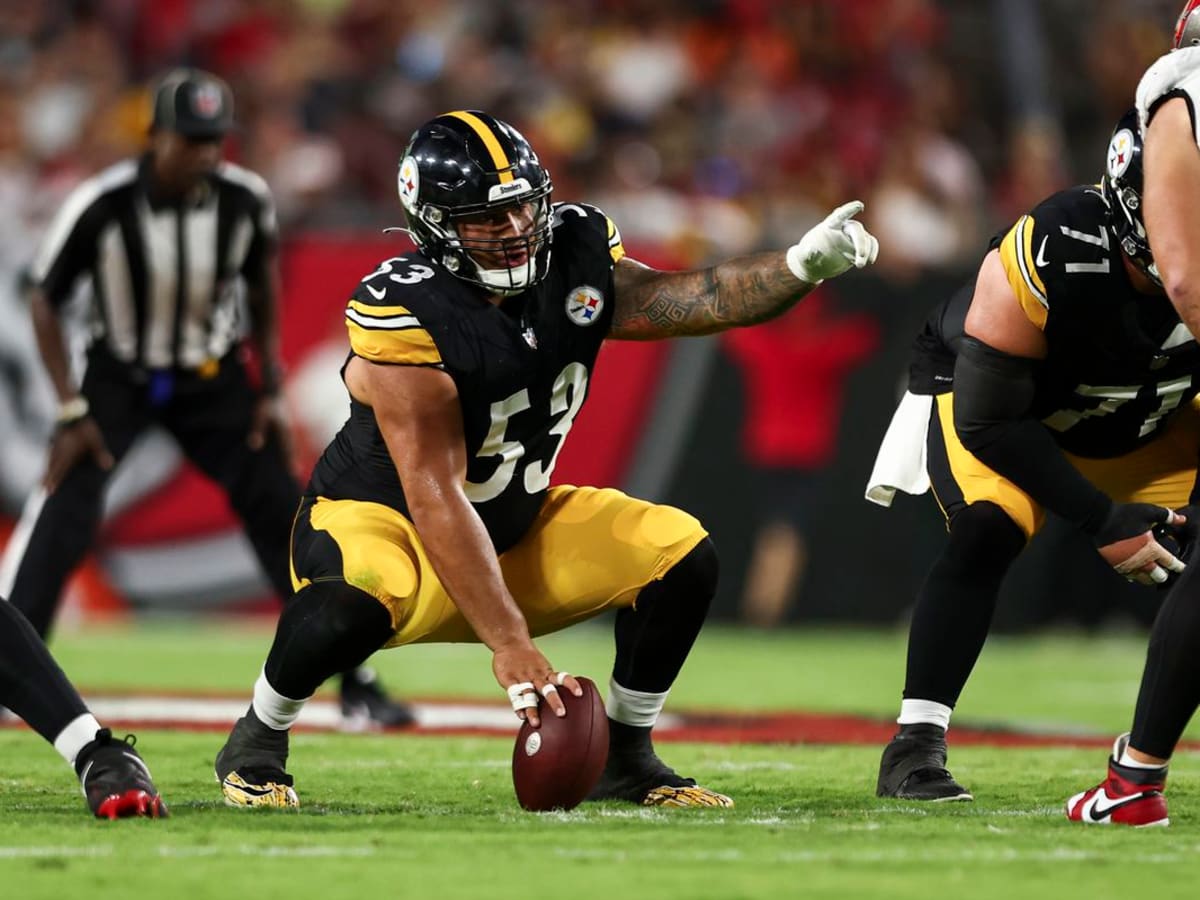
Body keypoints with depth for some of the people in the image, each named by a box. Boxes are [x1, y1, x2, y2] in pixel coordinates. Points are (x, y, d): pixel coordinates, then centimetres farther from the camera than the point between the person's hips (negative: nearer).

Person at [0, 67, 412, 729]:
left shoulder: (245, 198, -17)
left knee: (284, 517, -4)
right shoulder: (102, 204, -26)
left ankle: (355, 685, 6)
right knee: (62, 513, -19)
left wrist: (271, 388, 3)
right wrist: (71, 410, -15)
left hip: (211, 379, 2)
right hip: (118, 377, -2)